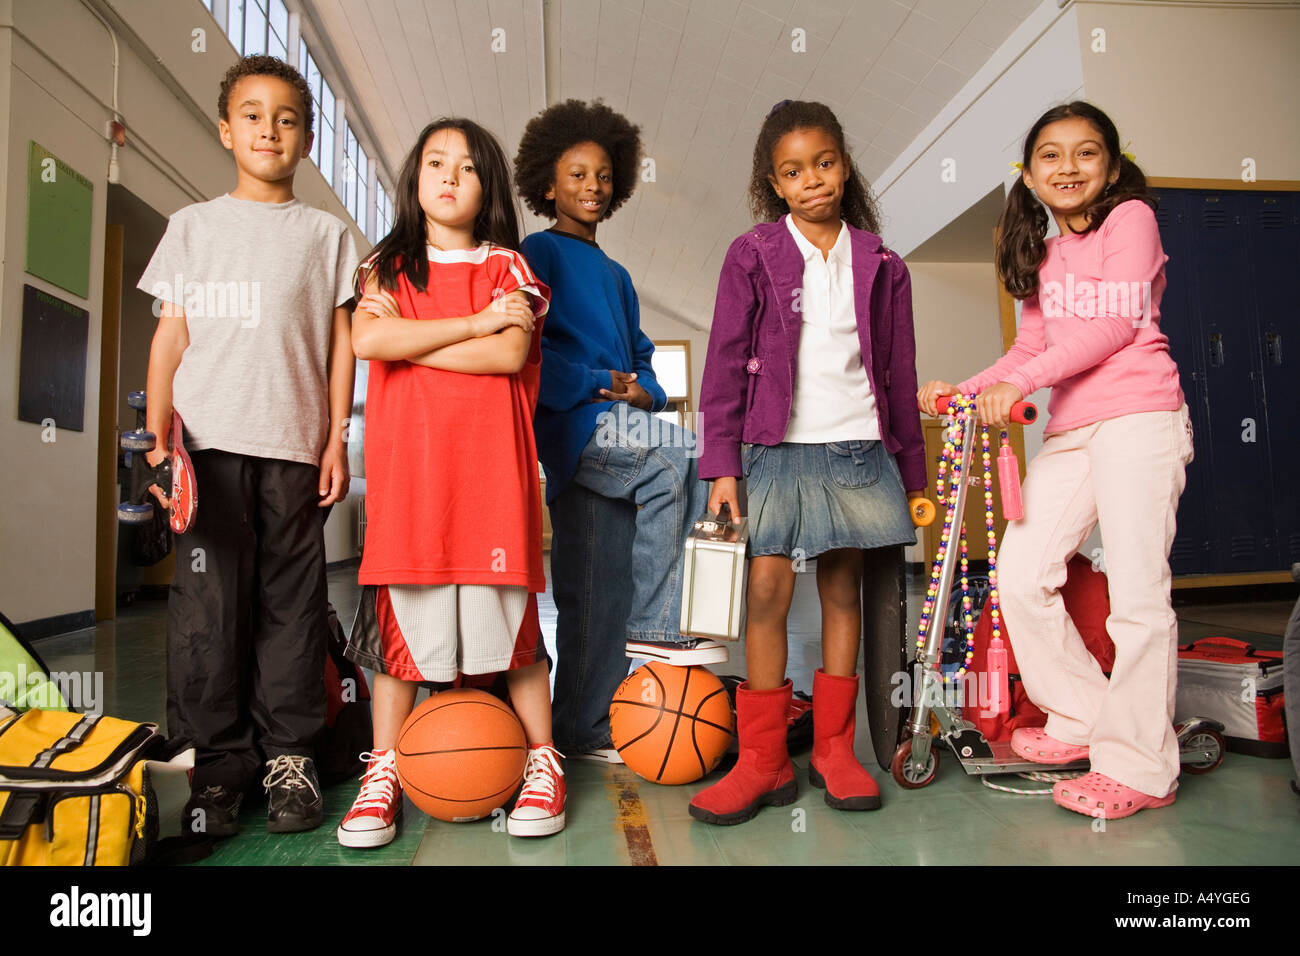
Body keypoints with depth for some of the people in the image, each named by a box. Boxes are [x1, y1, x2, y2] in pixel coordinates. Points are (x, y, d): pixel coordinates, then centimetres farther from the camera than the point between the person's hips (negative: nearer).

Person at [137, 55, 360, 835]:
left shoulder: (326, 234, 13)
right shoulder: (193, 225, 14)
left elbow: (341, 343, 8)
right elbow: (170, 334, 11)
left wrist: (336, 442, 1)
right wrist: (157, 434, 1)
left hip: (295, 445, 0)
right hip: (210, 441, 1)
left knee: (291, 601, 1)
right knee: (208, 602, -1)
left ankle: (289, 754, 11)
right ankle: (217, 758, 10)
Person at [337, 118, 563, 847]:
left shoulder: (508, 267, 10)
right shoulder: (388, 266, 15)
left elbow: (509, 355, -8)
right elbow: (368, 339, -5)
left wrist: (409, 339, -4)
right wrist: (477, 321, -6)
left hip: (489, 461, -1)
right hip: (406, 461, 2)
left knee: (507, 609, 0)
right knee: (399, 613, 3)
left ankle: (544, 760, 13)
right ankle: (385, 770, 16)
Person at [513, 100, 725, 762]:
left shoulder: (616, 276, 28)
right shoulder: (540, 252, 6)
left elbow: (640, 355, 25)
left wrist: (642, 390, 2)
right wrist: (595, 384, -14)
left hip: (621, 426, 7)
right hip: (574, 425, -6)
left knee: (603, 589, 1)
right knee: (673, 460, -28)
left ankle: (589, 728, 7)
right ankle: (650, 627, -17)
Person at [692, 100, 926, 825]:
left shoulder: (881, 264, 9)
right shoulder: (753, 255, 3)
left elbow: (900, 375, 12)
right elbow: (726, 362, 0)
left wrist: (913, 473, 12)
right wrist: (722, 465, -7)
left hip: (860, 448, 3)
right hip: (779, 448, -2)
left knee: (845, 590, 8)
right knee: (768, 593, -3)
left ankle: (835, 748, 21)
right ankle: (764, 760, 9)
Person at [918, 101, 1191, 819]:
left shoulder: (1131, 216, 3)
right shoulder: (1042, 256, 23)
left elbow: (1117, 322, -10)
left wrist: (1018, 383, -17)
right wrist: (964, 389, 6)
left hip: (1138, 418, -7)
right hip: (1068, 430, 7)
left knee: (1136, 591, -8)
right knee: (1020, 575, -2)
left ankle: (1139, 767, 3)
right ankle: (1081, 716, 16)